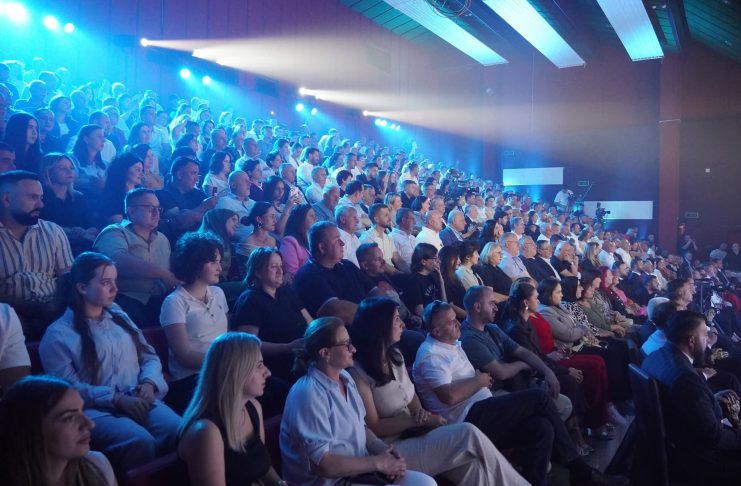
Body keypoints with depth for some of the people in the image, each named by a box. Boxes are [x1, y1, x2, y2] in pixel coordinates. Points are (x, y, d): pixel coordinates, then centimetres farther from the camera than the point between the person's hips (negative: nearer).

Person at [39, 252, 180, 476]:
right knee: (140, 442, -35)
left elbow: (149, 356, 19)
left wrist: (148, 383, -3)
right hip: (96, 409, -4)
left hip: (139, 400, 4)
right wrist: (116, 398, -16)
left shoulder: (118, 315, 21)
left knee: (181, 432, -28)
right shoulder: (58, 334, 4)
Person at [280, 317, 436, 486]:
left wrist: (382, 448, -6)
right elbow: (321, 464, -23)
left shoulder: (345, 377, 5)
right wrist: (378, 463, -18)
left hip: (358, 470, 8)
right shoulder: (309, 394, -22)